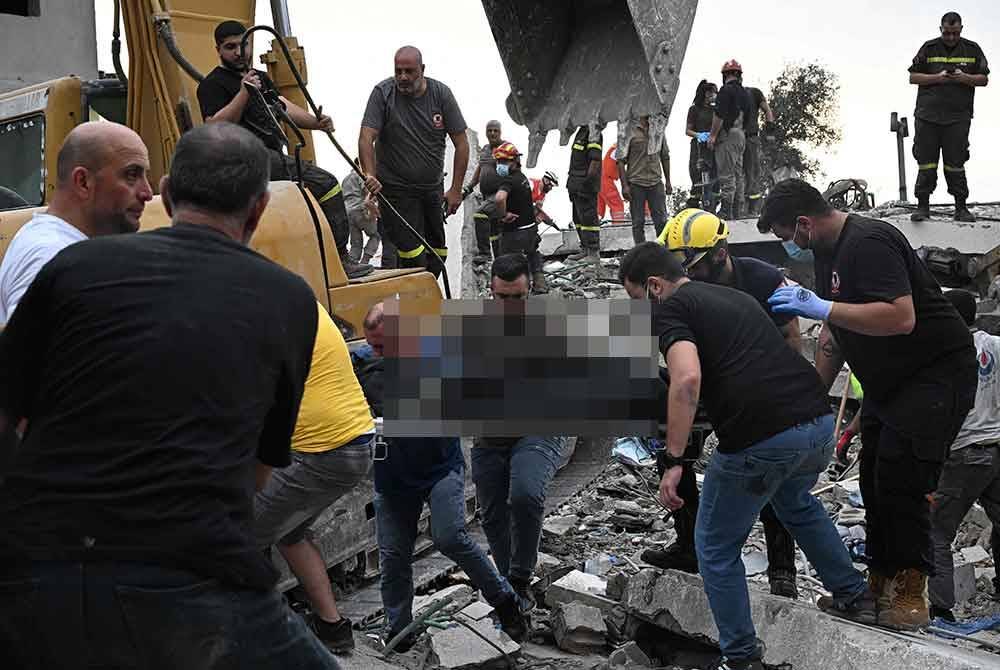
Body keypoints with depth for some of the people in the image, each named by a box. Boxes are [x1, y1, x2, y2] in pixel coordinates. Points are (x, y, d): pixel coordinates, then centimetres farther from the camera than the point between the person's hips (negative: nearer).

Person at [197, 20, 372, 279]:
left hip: (274, 157, 10)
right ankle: (339, 258, -17)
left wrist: (317, 122, 1)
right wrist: (244, 93, -23)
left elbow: (286, 107, 19)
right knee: (326, 184, -19)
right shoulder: (213, 84, -2)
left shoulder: (261, 78, 26)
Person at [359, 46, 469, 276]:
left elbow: (461, 143, 1)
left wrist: (456, 189, -4)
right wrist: (370, 175, -33)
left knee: (437, 256, 9)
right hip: (396, 189, -4)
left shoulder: (441, 93, -1)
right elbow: (366, 138, -17)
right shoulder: (383, 93, -8)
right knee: (413, 258, -14)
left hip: (432, 188, 4)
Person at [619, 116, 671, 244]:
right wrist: (624, 185, -12)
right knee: (638, 223, 3)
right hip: (636, 184, -3)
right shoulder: (630, 132, -4)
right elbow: (621, 160, -5)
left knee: (662, 221, 1)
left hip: (656, 182, 3)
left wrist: (668, 181, 14)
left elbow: (665, 157, 17)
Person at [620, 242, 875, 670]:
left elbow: (687, 379, -17)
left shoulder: (670, 309, 2)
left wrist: (673, 462, -17)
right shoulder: (736, 296, 26)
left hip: (761, 439, -8)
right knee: (796, 503, 39)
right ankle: (854, 596, 47)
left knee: (717, 549, 14)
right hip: (819, 421, 8)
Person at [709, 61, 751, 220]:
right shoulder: (744, 93, 16)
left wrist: (712, 135, -11)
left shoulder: (726, 90, -10)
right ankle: (736, 211, 13)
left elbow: (719, 115, -16)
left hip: (727, 135, -9)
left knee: (726, 175, -10)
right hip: (741, 135, 9)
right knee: (738, 174, 10)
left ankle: (726, 211, -12)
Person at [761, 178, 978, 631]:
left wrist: (821, 308, -35)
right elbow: (834, 331, 16)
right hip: (888, 381, 10)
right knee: (875, 479, 10)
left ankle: (909, 592, -1)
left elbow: (901, 318, -36)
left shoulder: (869, 243, -24)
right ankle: (880, 583, 21)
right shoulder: (827, 251, 8)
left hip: (938, 370, -10)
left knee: (901, 479, -14)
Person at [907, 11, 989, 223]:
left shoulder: (972, 50, 11)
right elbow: (913, 77, 6)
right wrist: (937, 78, -9)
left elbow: (984, 79, 12)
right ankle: (923, 206, 6)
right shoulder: (929, 48, 8)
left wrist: (965, 78, -8)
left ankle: (961, 207, 7)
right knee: (926, 163, 0)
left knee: (955, 164, 0)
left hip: (958, 118, 0)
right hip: (927, 116, 0)